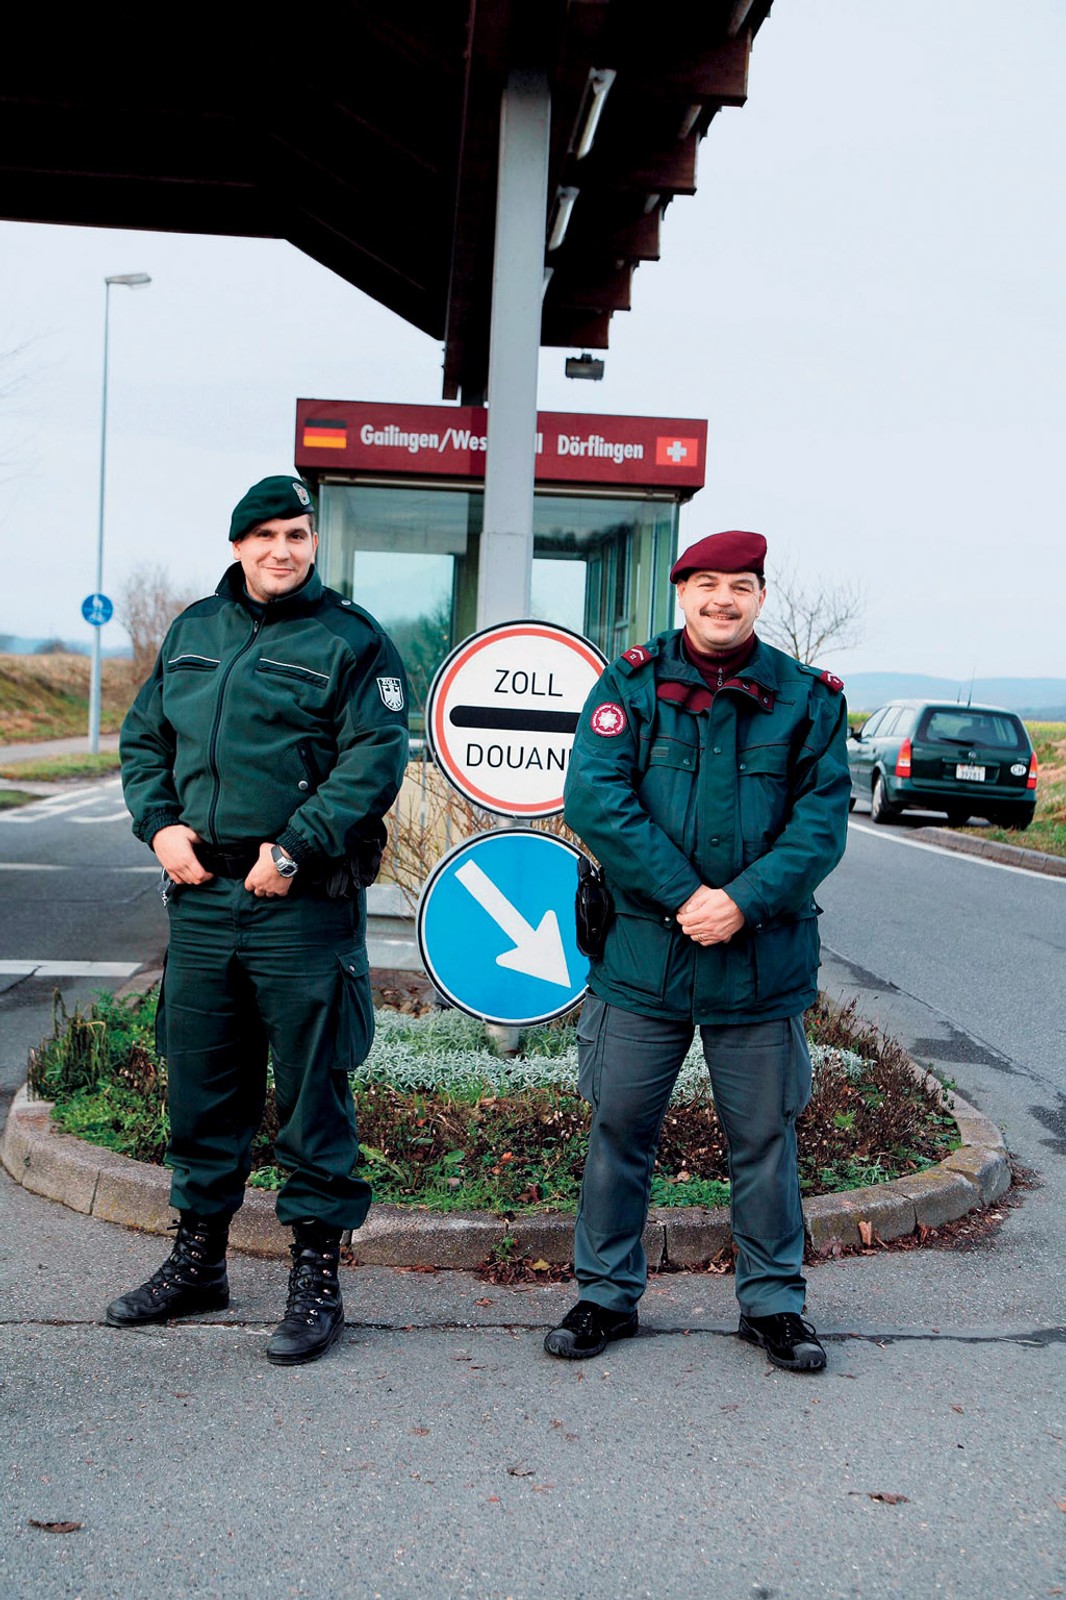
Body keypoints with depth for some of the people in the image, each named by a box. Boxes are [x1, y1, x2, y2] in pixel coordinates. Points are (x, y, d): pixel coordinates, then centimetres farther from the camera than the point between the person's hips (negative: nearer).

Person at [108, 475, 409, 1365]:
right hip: (201, 900, 5)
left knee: (311, 1093, 1)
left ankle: (317, 1274, 12)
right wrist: (160, 824, 0)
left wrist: (293, 848, -18)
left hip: (304, 905, -5)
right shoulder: (194, 632, 14)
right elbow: (145, 738, 17)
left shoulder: (351, 641, -3)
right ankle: (199, 1257, 30)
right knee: (200, 1086, 14)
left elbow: (373, 761, -12)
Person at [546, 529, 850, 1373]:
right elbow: (593, 796, -11)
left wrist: (744, 902, -17)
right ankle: (607, 1293, 24)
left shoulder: (807, 696, 3)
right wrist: (683, 895, -18)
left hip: (762, 959, 1)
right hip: (643, 950, 0)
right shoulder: (630, 682, 0)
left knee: (764, 1134, 10)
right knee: (621, 1126, 8)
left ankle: (773, 1300, 26)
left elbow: (824, 817, -3)